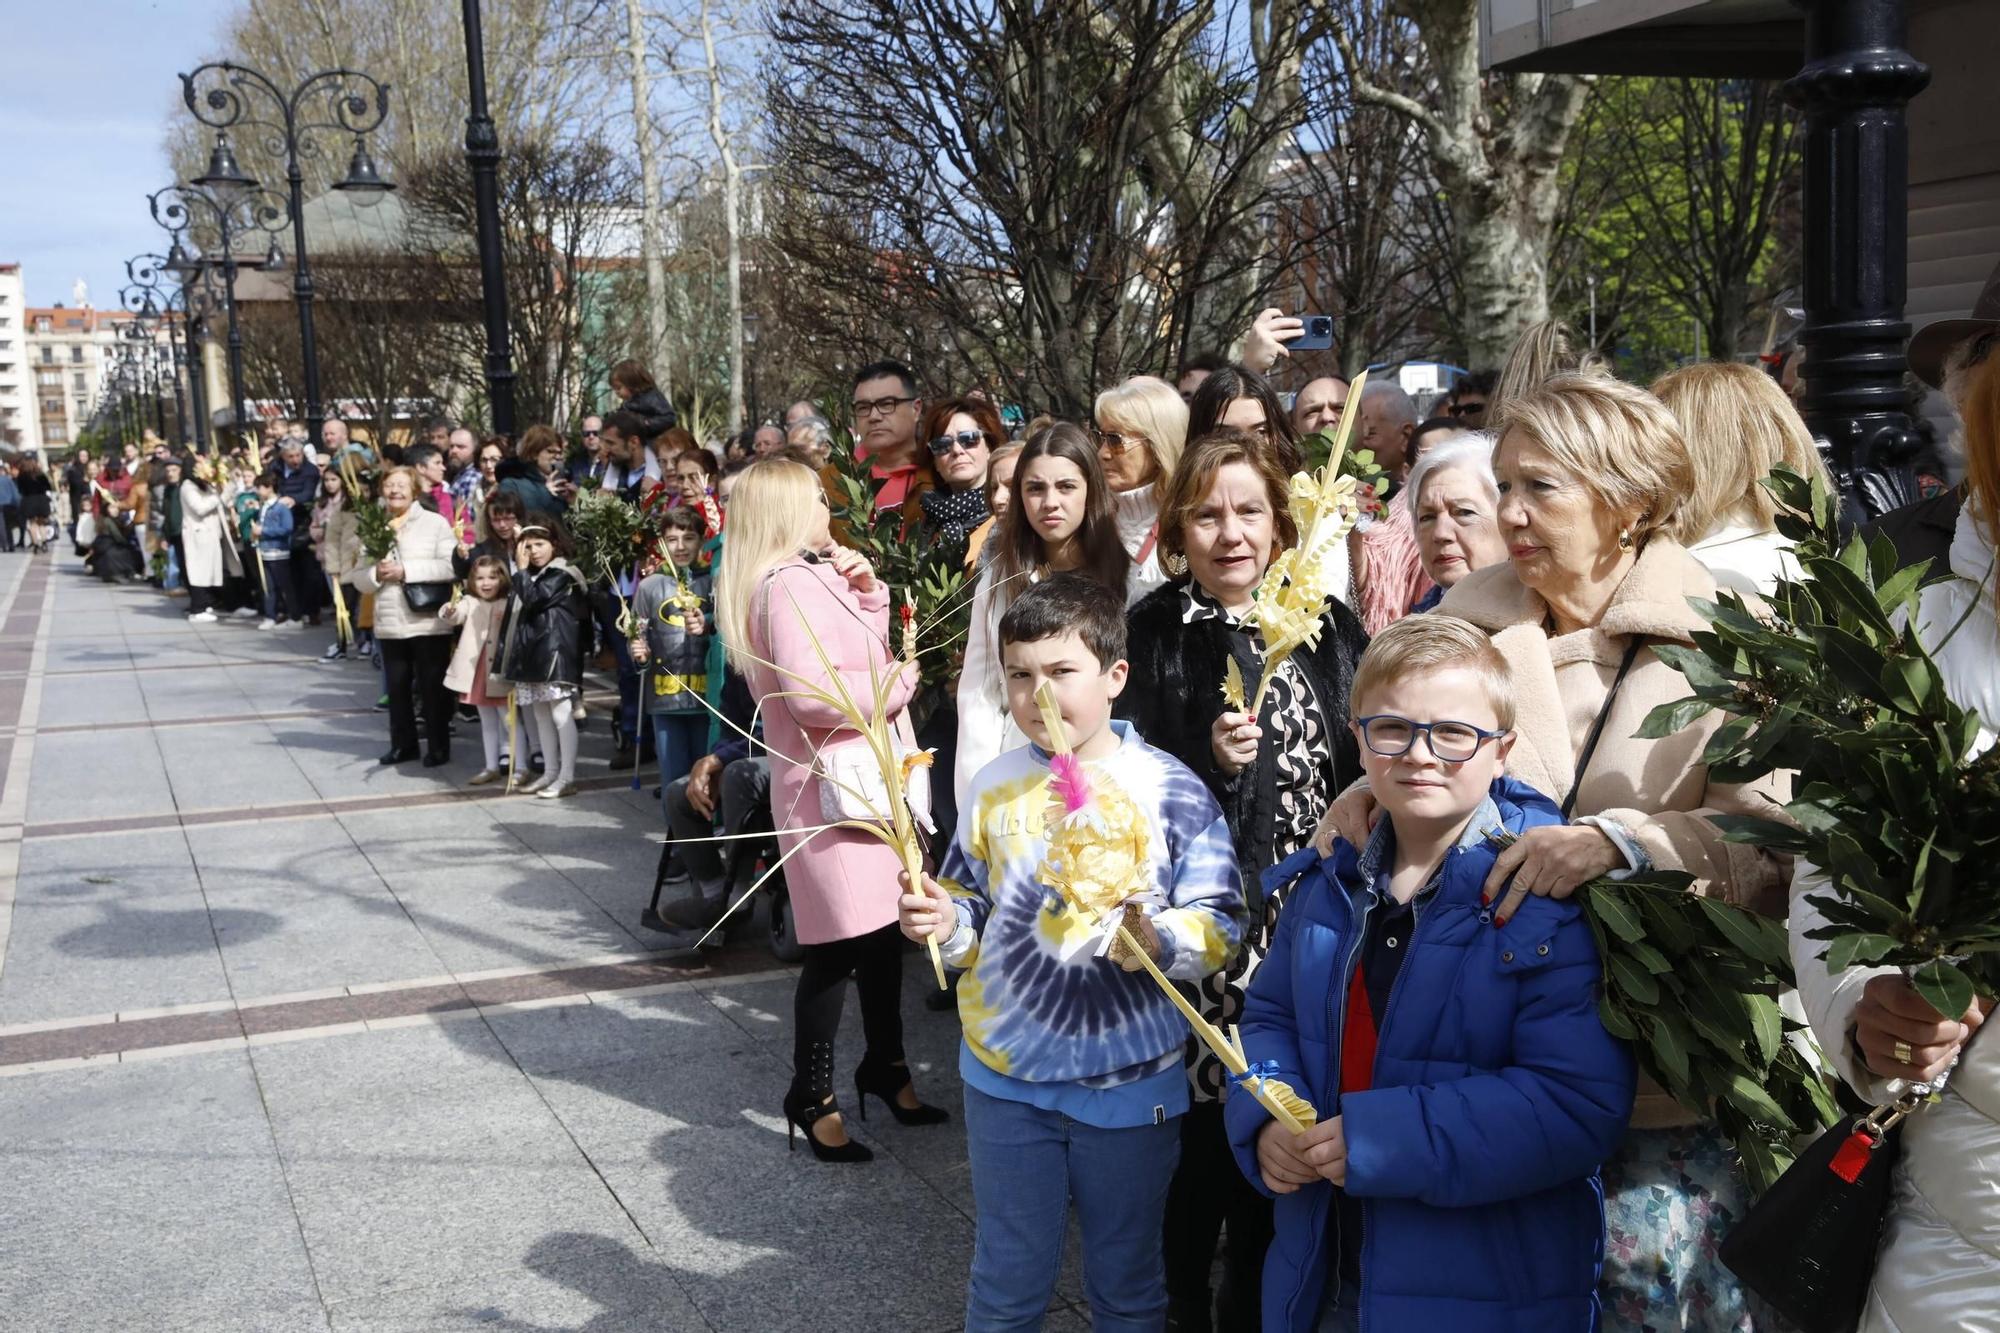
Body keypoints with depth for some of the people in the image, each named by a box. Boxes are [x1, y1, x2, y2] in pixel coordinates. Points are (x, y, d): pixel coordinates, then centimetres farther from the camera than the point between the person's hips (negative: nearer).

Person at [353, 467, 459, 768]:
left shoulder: (435, 522, -2)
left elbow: (451, 565, -13)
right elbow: (359, 577, 11)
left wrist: (406, 571, -16)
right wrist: (376, 574, -12)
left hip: (429, 623, -4)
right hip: (389, 625, 4)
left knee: (432, 686, 3)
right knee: (397, 687, 11)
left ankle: (438, 746, 14)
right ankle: (403, 744, 24)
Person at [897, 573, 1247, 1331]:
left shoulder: (1173, 791, -11)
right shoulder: (996, 786, 0)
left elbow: (1220, 927, -11)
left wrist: (1155, 937, -30)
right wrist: (942, 920, -12)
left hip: (1130, 1083, -2)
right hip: (1006, 1073, 3)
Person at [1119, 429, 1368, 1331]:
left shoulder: (1327, 627, 5)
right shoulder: (1149, 637, -4)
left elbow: (1363, 768, 9)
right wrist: (1210, 765, -21)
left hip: (1308, 918, 3)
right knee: (1200, 1114, 1)